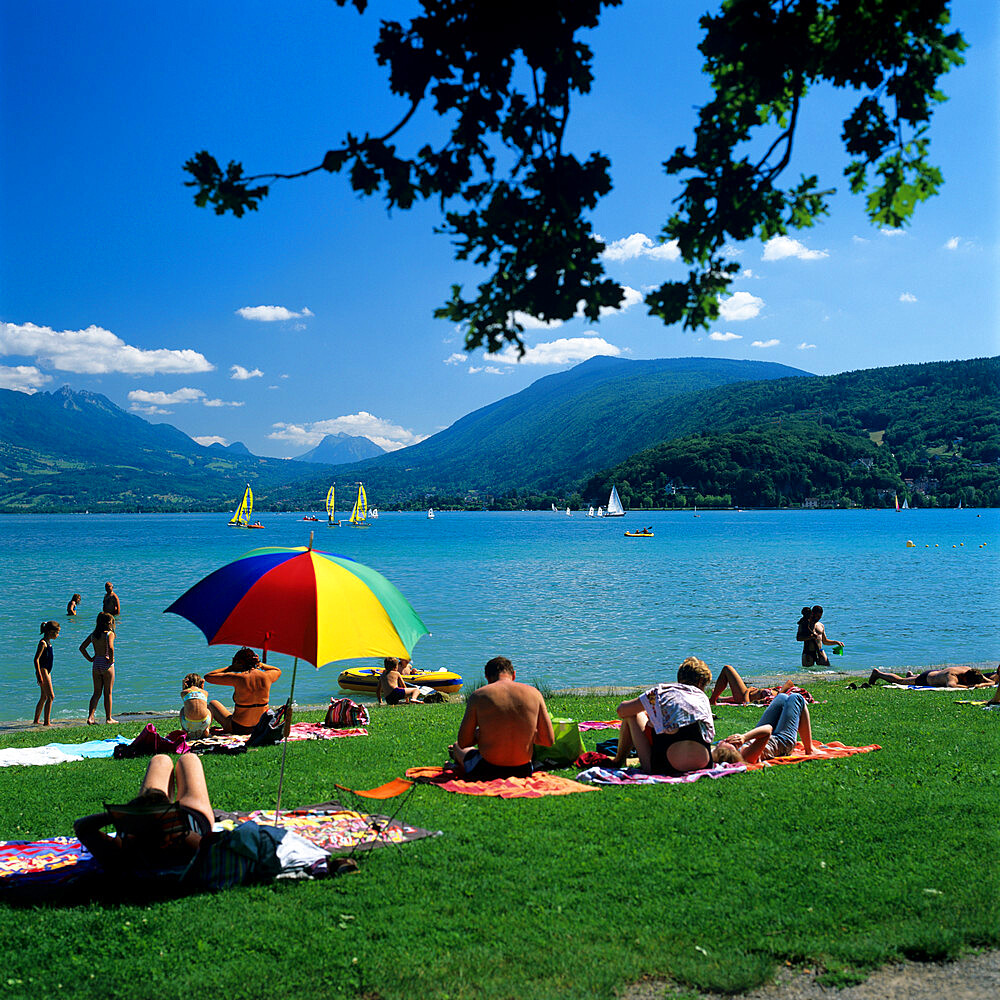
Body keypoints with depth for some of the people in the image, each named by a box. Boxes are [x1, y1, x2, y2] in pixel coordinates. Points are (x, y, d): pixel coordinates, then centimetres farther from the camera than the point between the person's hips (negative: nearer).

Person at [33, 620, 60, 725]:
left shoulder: (48, 642, 13)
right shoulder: (43, 643, -15)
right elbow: (36, 659, -20)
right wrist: (39, 676, -23)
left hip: (47, 671, 10)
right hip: (42, 671, -10)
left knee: (44, 697, 16)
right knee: (51, 697, -10)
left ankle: (36, 720, 26)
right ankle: (47, 722, -8)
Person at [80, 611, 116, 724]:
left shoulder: (93, 634, 7)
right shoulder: (109, 634, -12)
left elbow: (82, 647, 7)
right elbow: (111, 648, -28)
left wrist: (90, 659, 10)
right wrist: (111, 660, -14)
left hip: (96, 664, 5)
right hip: (107, 664, -5)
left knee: (97, 693, 12)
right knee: (108, 693, 6)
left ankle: (90, 717, 1)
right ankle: (108, 718, 12)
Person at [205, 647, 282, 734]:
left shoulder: (239, 678, -21)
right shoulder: (266, 676, -9)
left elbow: (208, 677, -12)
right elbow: (278, 671, 18)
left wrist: (230, 668, -7)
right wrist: (260, 664, 6)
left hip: (239, 729, -4)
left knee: (213, 703, 22)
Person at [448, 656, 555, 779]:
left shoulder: (478, 696, -8)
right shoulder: (534, 693, -1)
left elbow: (463, 742, -4)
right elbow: (549, 740, 1)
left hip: (486, 772, -2)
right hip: (522, 772, 2)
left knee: (457, 747, 33)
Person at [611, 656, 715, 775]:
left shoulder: (662, 691, 9)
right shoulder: (703, 697, 17)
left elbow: (622, 711, 13)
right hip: (704, 764, 3)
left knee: (633, 715, 19)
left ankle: (618, 762, 33)